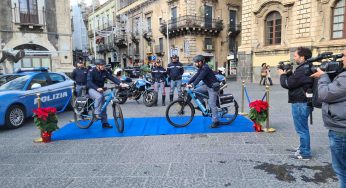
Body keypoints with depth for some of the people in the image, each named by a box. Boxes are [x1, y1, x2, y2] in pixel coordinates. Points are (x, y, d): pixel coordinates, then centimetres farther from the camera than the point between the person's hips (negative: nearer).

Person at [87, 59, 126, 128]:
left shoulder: (104, 72, -2)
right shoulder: (91, 71, -14)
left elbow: (112, 78, -13)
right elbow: (89, 82, -24)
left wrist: (120, 84, -29)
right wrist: (97, 88, -39)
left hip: (100, 90, 5)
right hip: (92, 89, -5)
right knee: (99, 96, -36)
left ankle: (105, 123, 12)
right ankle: (97, 113, -24)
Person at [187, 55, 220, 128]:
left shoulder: (205, 68, -23)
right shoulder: (201, 68, 6)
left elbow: (200, 77, -33)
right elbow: (195, 76, 3)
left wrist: (193, 85, -41)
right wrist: (188, 83, -5)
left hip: (213, 87, -9)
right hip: (207, 85, 9)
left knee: (212, 104, -8)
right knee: (195, 91, -1)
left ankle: (215, 121, 1)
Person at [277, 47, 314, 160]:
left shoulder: (302, 70, -22)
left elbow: (287, 84, -19)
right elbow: (294, 80, 18)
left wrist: (282, 74, -2)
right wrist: (288, 73, 6)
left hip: (300, 103, -11)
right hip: (304, 102, 11)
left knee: (301, 129, -1)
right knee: (303, 128, 21)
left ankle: (305, 153, 10)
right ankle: (303, 148, 35)